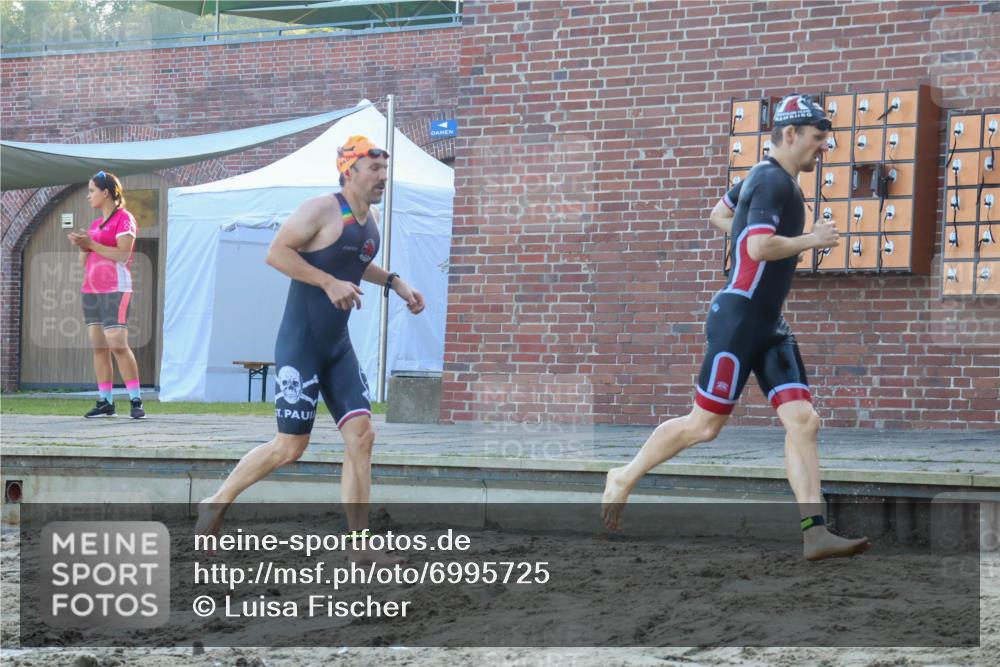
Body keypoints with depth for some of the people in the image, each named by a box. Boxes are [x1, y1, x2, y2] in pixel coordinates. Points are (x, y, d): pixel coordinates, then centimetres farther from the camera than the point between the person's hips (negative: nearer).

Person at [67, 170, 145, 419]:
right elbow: (84, 262, 20)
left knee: (118, 345, -15)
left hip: (115, 289, -8)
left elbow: (123, 254, -15)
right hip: (91, 290, 8)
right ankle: (105, 402, 4)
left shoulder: (123, 218, -3)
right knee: (98, 347, 3)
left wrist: (91, 244, -14)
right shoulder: (95, 224, 19)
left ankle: (136, 402, -12)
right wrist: (82, 246, 0)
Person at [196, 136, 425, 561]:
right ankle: (216, 503, 17)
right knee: (291, 446, -4)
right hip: (300, 345, -8)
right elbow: (276, 252, -18)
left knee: (361, 436, -2)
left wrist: (393, 282, 15)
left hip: (339, 347, 8)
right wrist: (329, 283, -25)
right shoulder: (321, 210, -15)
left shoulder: (370, 219, 11)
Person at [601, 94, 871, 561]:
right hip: (738, 318, -10)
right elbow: (760, 247, -27)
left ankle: (814, 534, -8)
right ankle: (625, 476, 18)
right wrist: (811, 240, -15)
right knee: (704, 425, -2)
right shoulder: (773, 181, -14)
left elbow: (719, 214, 30)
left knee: (803, 421, -3)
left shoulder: (764, 177, 16)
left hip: (769, 327, 10)